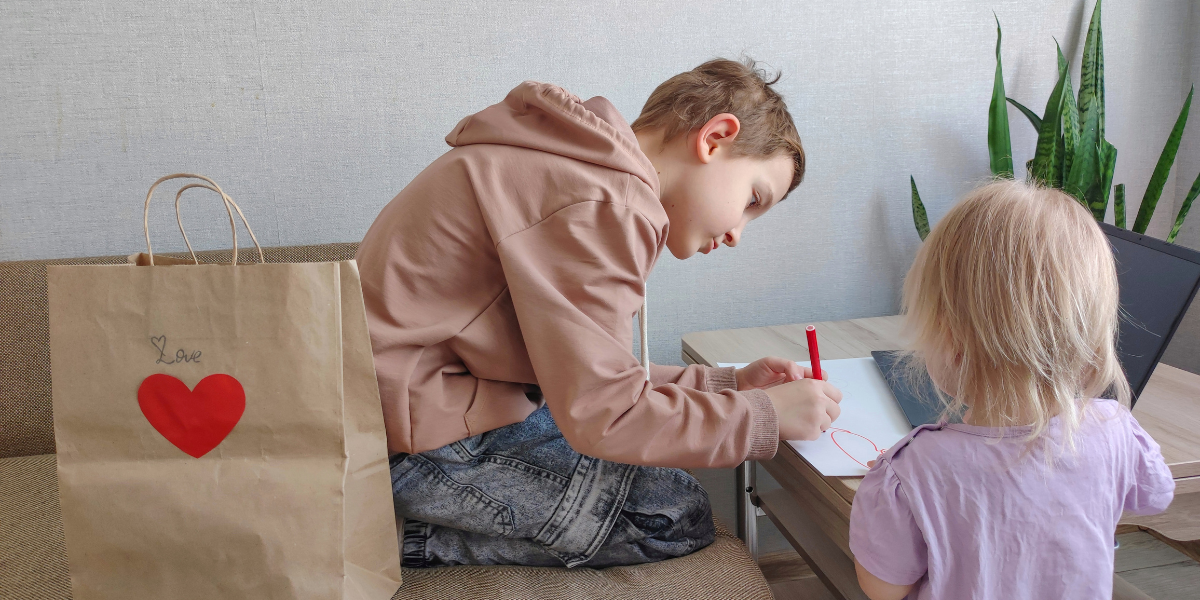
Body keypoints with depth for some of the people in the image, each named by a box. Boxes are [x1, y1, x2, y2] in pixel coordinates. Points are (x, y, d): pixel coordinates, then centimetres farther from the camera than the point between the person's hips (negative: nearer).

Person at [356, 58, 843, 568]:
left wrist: (728, 385, 9)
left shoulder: (579, 169, 11)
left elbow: (594, 376, 13)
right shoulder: (601, 207, -23)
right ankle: (422, 538, -3)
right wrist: (765, 415, -12)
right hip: (418, 443, -10)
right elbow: (604, 418, -22)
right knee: (679, 517, -3)